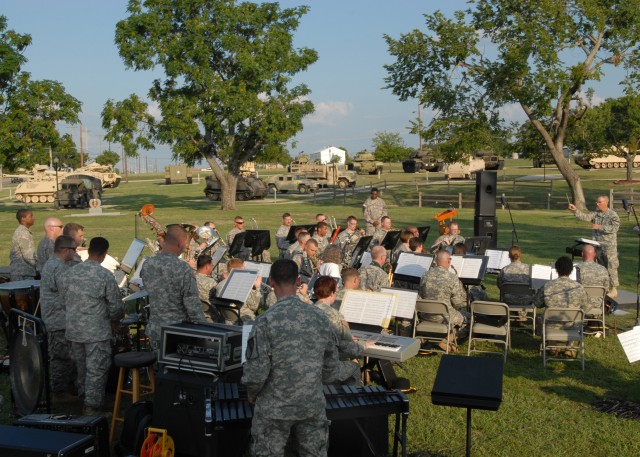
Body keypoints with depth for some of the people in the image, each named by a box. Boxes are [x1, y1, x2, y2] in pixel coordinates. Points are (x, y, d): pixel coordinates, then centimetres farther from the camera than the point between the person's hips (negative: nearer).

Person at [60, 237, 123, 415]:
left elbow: (63, 299, 10)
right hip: (96, 332, -6)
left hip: (73, 329, 6)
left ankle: (83, 396, 37)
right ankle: (92, 407, 5)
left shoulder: (70, 272, -1)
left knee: (81, 367, 22)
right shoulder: (105, 276, -15)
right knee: (96, 370, 3)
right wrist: (113, 318, 12)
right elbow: (116, 307, -10)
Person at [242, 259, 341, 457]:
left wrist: (252, 393, 3)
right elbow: (331, 363, 5)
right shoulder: (319, 317, -3)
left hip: (274, 409, -3)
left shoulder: (266, 320, -16)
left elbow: (257, 369, -17)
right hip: (313, 406, 4)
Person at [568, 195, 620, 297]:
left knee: (611, 267, -3)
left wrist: (599, 227, -23)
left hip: (609, 246, -6)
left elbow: (614, 228, -20)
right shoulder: (595, 213, 9)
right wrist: (575, 210, -15)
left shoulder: (613, 215, -8)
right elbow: (585, 216, -1)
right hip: (596, 245, 6)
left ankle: (613, 290, 3)